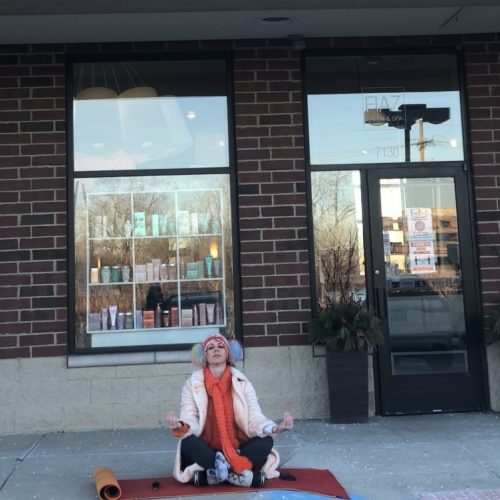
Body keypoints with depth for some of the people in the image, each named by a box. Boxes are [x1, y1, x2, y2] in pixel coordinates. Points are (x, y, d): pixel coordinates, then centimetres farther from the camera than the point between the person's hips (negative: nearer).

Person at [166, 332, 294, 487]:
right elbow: (190, 419, -13)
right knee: (188, 442, -31)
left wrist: (276, 428, -28)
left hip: (238, 451, 2)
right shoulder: (192, 384, -1)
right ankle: (245, 474, -31)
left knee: (266, 441, -24)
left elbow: (254, 419, -7)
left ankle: (210, 474, -29)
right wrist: (180, 426, -38)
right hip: (206, 451, -1)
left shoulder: (242, 383, 1)